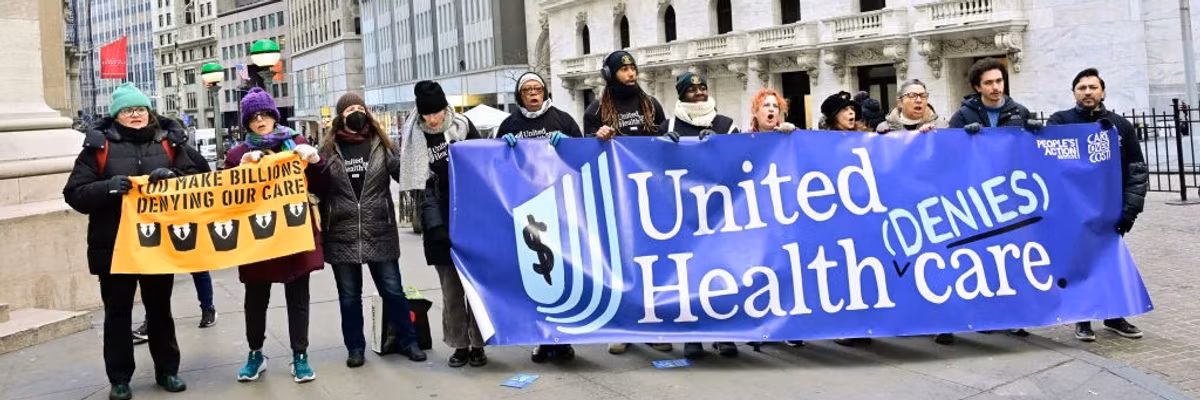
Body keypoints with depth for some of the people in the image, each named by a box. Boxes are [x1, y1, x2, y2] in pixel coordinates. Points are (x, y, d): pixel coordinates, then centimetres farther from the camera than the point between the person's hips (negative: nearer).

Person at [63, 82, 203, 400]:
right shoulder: (99, 145, -2)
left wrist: (174, 177, -16)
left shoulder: (168, 142, 4)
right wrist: (107, 187, -22)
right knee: (118, 313, 9)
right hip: (114, 246, -1)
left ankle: (167, 370, 26)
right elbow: (74, 194, -4)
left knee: (160, 309, 14)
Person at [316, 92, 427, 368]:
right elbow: (318, 189, 10)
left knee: (393, 290, 5)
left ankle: (408, 342, 18)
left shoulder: (381, 145, 5)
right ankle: (355, 348, 22)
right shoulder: (329, 149, 5)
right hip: (342, 236, 1)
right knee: (349, 296, 10)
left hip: (380, 233, -1)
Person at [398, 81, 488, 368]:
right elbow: (419, 184, -3)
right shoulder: (414, 138, 0)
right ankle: (459, 345, 13)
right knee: (451, 287, 2)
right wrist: (435, 224, -11)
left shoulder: (463, 125, 3)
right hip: (441, 221, -1)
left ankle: (477, 344, 12)